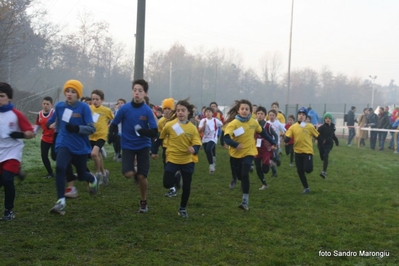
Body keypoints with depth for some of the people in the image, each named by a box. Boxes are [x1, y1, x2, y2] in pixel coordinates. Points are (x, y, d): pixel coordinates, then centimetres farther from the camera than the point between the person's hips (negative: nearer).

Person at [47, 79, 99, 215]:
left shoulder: (84, 108, -12)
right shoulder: (59, 106, 0)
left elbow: (92, 129, -15)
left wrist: (77, 128, -30)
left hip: (81, 147, -1)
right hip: (64, 144, 2)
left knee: (81, 175, 14)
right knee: (59, 168, -25)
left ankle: (93, 180, 52)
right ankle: (61, 202, -19)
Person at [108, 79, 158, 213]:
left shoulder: (148, 111, -11)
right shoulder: (124, 109, -9)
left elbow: (154, 132, -13)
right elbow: (114, 124, 3)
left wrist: (143, 131, -33)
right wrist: (112, 135, -18)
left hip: (143, 146, 0)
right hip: (128, 146, 1)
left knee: (142, 176, -5)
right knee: (128, 174, -16)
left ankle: (143, 202, 19)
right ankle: (135, 172, 23)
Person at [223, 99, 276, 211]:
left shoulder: (253, 122, -5)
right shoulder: (233, 123, -17)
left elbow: (262, 132, 13)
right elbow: (226, 137, -29)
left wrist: (272, 142, 19)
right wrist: (235, 144, -47)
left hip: (248, 152, 0)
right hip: (236, 154, 0)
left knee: (245, 174, -17)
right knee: (239, 176, 11)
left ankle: (245, 201, -14)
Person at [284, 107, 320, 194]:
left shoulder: (310, 126, -4)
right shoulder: (293, 127, 0)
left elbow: (318, 137, 3)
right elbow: (287, 139, -5)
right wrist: (286, 140, -28)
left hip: (308, 151, -2)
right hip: (298, 152, 3)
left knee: (307, 169, -15)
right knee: (300, 171, 6)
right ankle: (306, 188, 23)